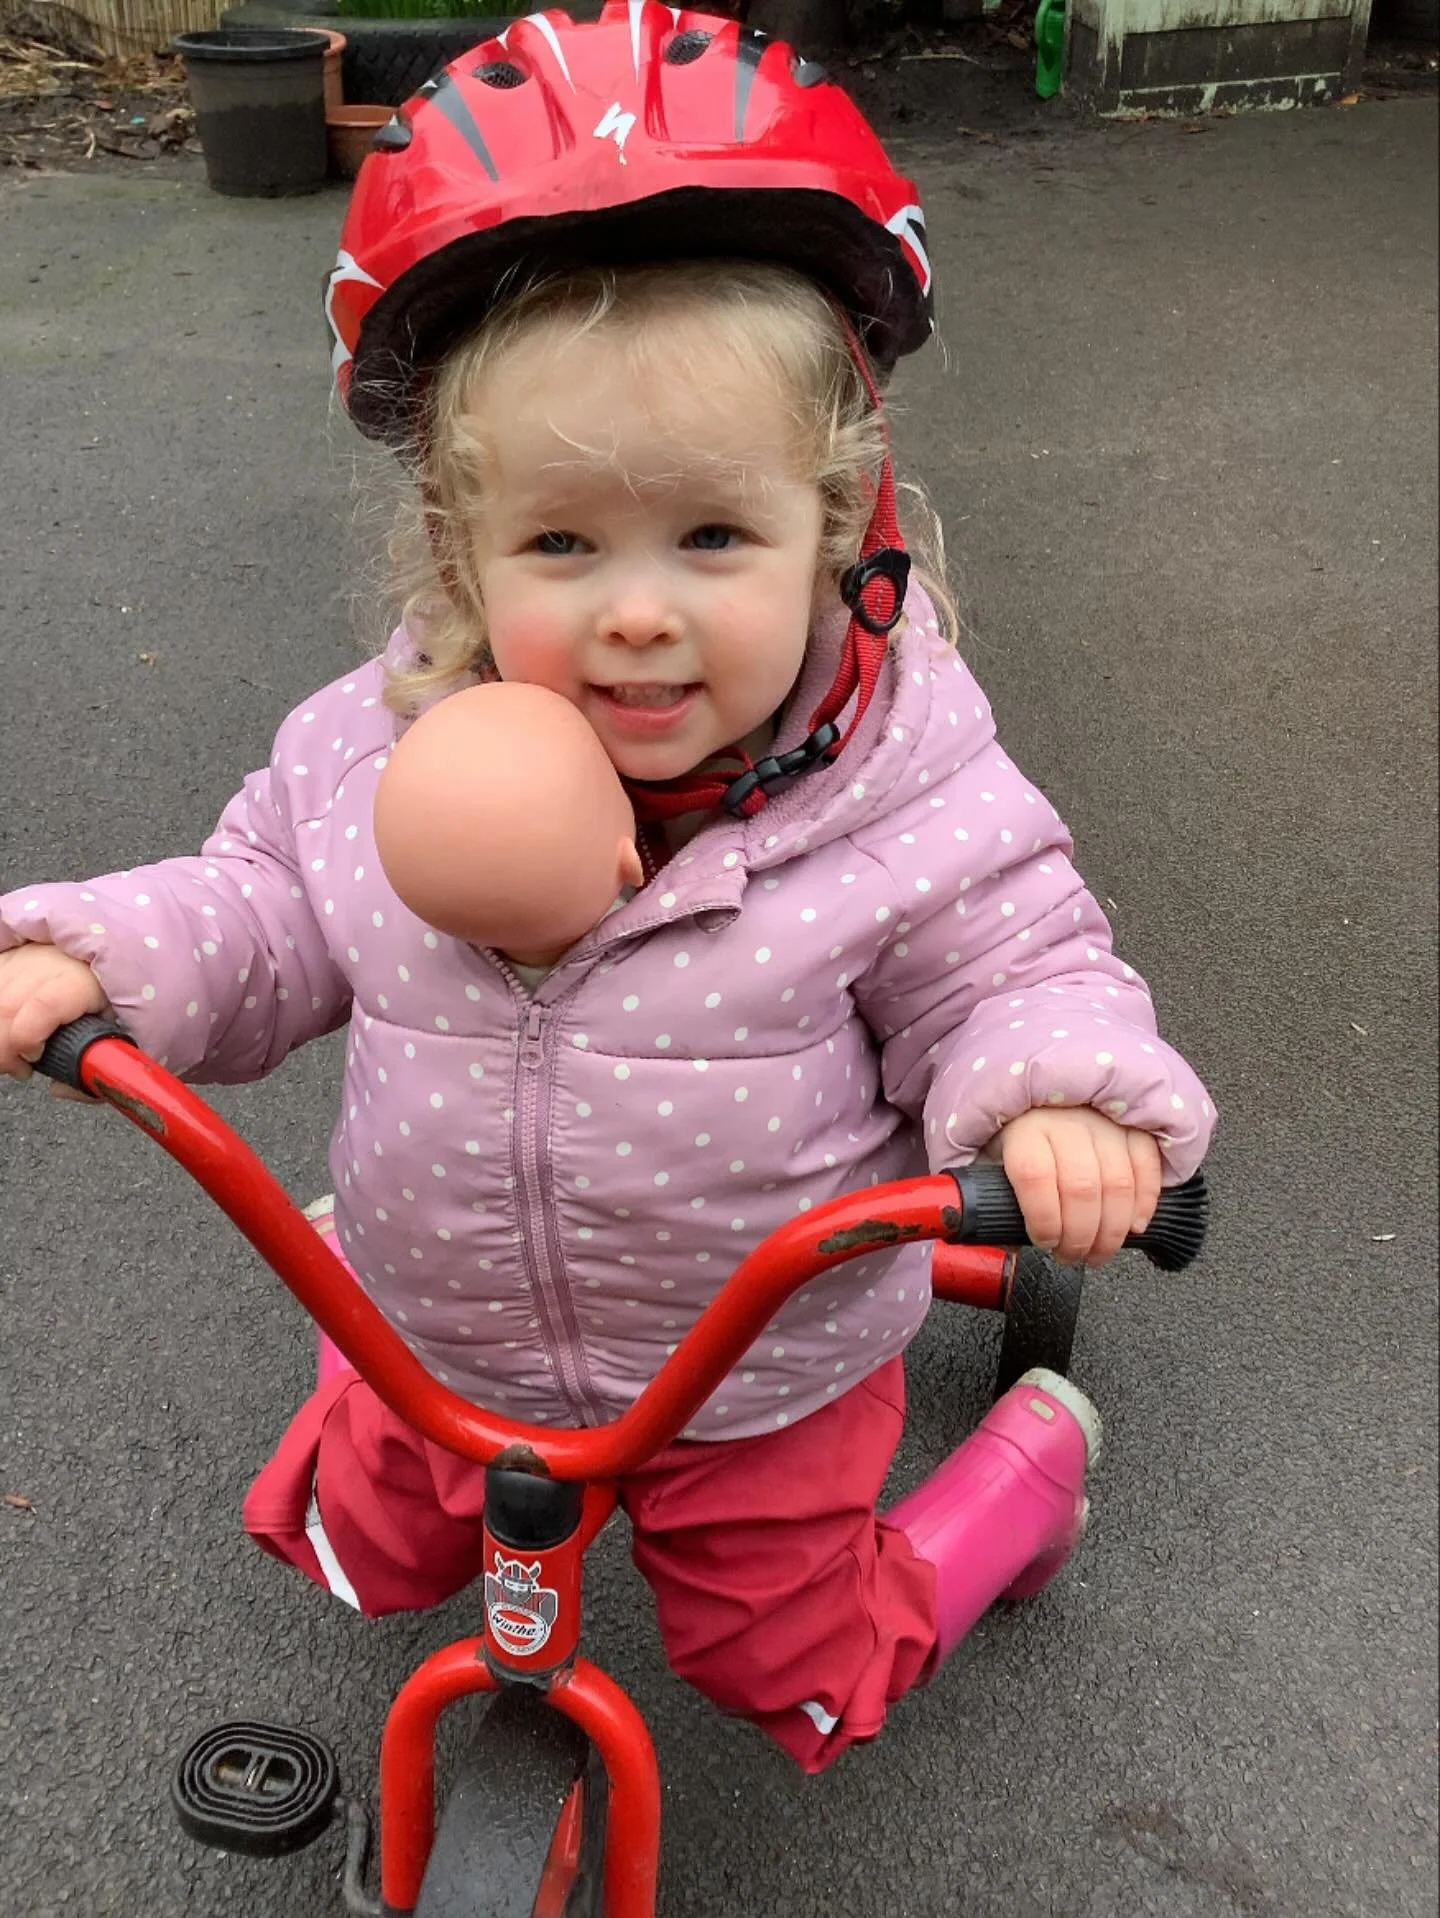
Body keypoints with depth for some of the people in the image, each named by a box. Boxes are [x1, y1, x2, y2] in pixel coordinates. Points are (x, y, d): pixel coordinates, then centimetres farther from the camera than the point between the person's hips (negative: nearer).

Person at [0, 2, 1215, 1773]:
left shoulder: (904, 796, -25)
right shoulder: (375, 761, -17)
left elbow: (1014, 974, -16)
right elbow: (261, 908, -2)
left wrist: (1059, 1100, -37)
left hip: (763, 1381, -2)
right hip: (448, 1355, 3)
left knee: (796, 1671, 18)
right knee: (349, 1547, 26)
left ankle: (1032, 1446, 42)